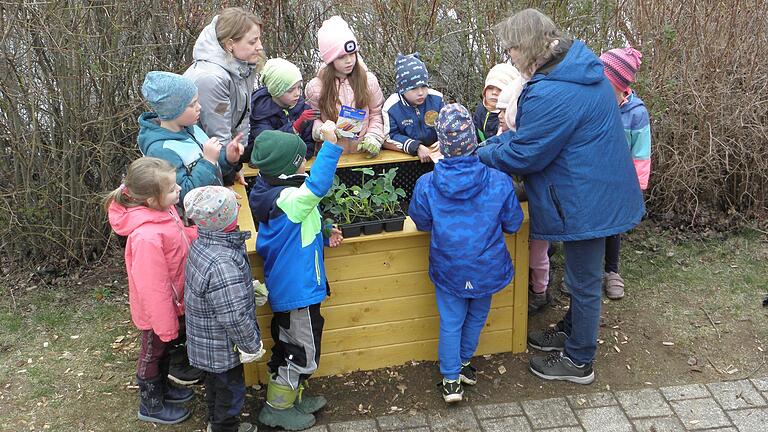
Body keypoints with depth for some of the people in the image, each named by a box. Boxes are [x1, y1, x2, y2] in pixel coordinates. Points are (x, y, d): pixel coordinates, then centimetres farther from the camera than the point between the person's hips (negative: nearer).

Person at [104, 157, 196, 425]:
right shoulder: (148, 236, -39)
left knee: (164, 348, 29)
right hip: (156, 309, -8)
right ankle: (151, 405, 41)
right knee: (153, 353, 17)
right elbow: (153, 287, -30)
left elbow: (180, 238, 7)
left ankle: (162, 387, 54)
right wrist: (166, 324, -20)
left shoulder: (162, 211, -13)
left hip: (170, 302, 8)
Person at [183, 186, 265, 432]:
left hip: (207, 338, 9)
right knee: (231, 388, 14)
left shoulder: (202, 243, -7)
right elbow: (234, 316, -31)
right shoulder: (222, 264, -37)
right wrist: (252, 346, -18)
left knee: (216, 380, 29)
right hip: (223, 346, -9)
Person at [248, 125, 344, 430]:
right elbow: (317, 185, -49)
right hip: (297, 288, -10)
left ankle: (291, 397, 42)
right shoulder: (287, 199, -29)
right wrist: (330, 143, -46)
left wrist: (323, 235, 4)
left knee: (290, 346, 25)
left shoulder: (274, 193, 3)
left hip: (285, 287, 10)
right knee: (304, 353, 8)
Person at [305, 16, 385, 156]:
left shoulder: (369, 80, 3)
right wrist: (322, 131, -12)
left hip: (363, 153, 1)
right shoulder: (315, 87, -1)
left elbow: (376, 113, 11)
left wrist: (373, 138, -4)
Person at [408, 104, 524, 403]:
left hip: (449, 270, 0)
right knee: (476, 318, 24)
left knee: (450, 323, 16)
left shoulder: (426, 185, -19)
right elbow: (513, 224, -5)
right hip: (487, 269, 1)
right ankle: (462, 364, 42)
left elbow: (422, 223, -1)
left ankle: (451, 380, 21)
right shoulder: (499, 182, -20)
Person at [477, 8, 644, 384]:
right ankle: (570, 332, 45)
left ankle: (578, 361, 24)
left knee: (584, 281, 7)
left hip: (586, 202, -10)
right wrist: (491, 143, 5)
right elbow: (532, 133, 11)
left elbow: (521, 155, -19)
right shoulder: (580, 68, 3)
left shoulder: (550, 95, -30)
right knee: (582, 274, 25)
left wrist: (479, 154, -4)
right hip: (600, 193, 10)